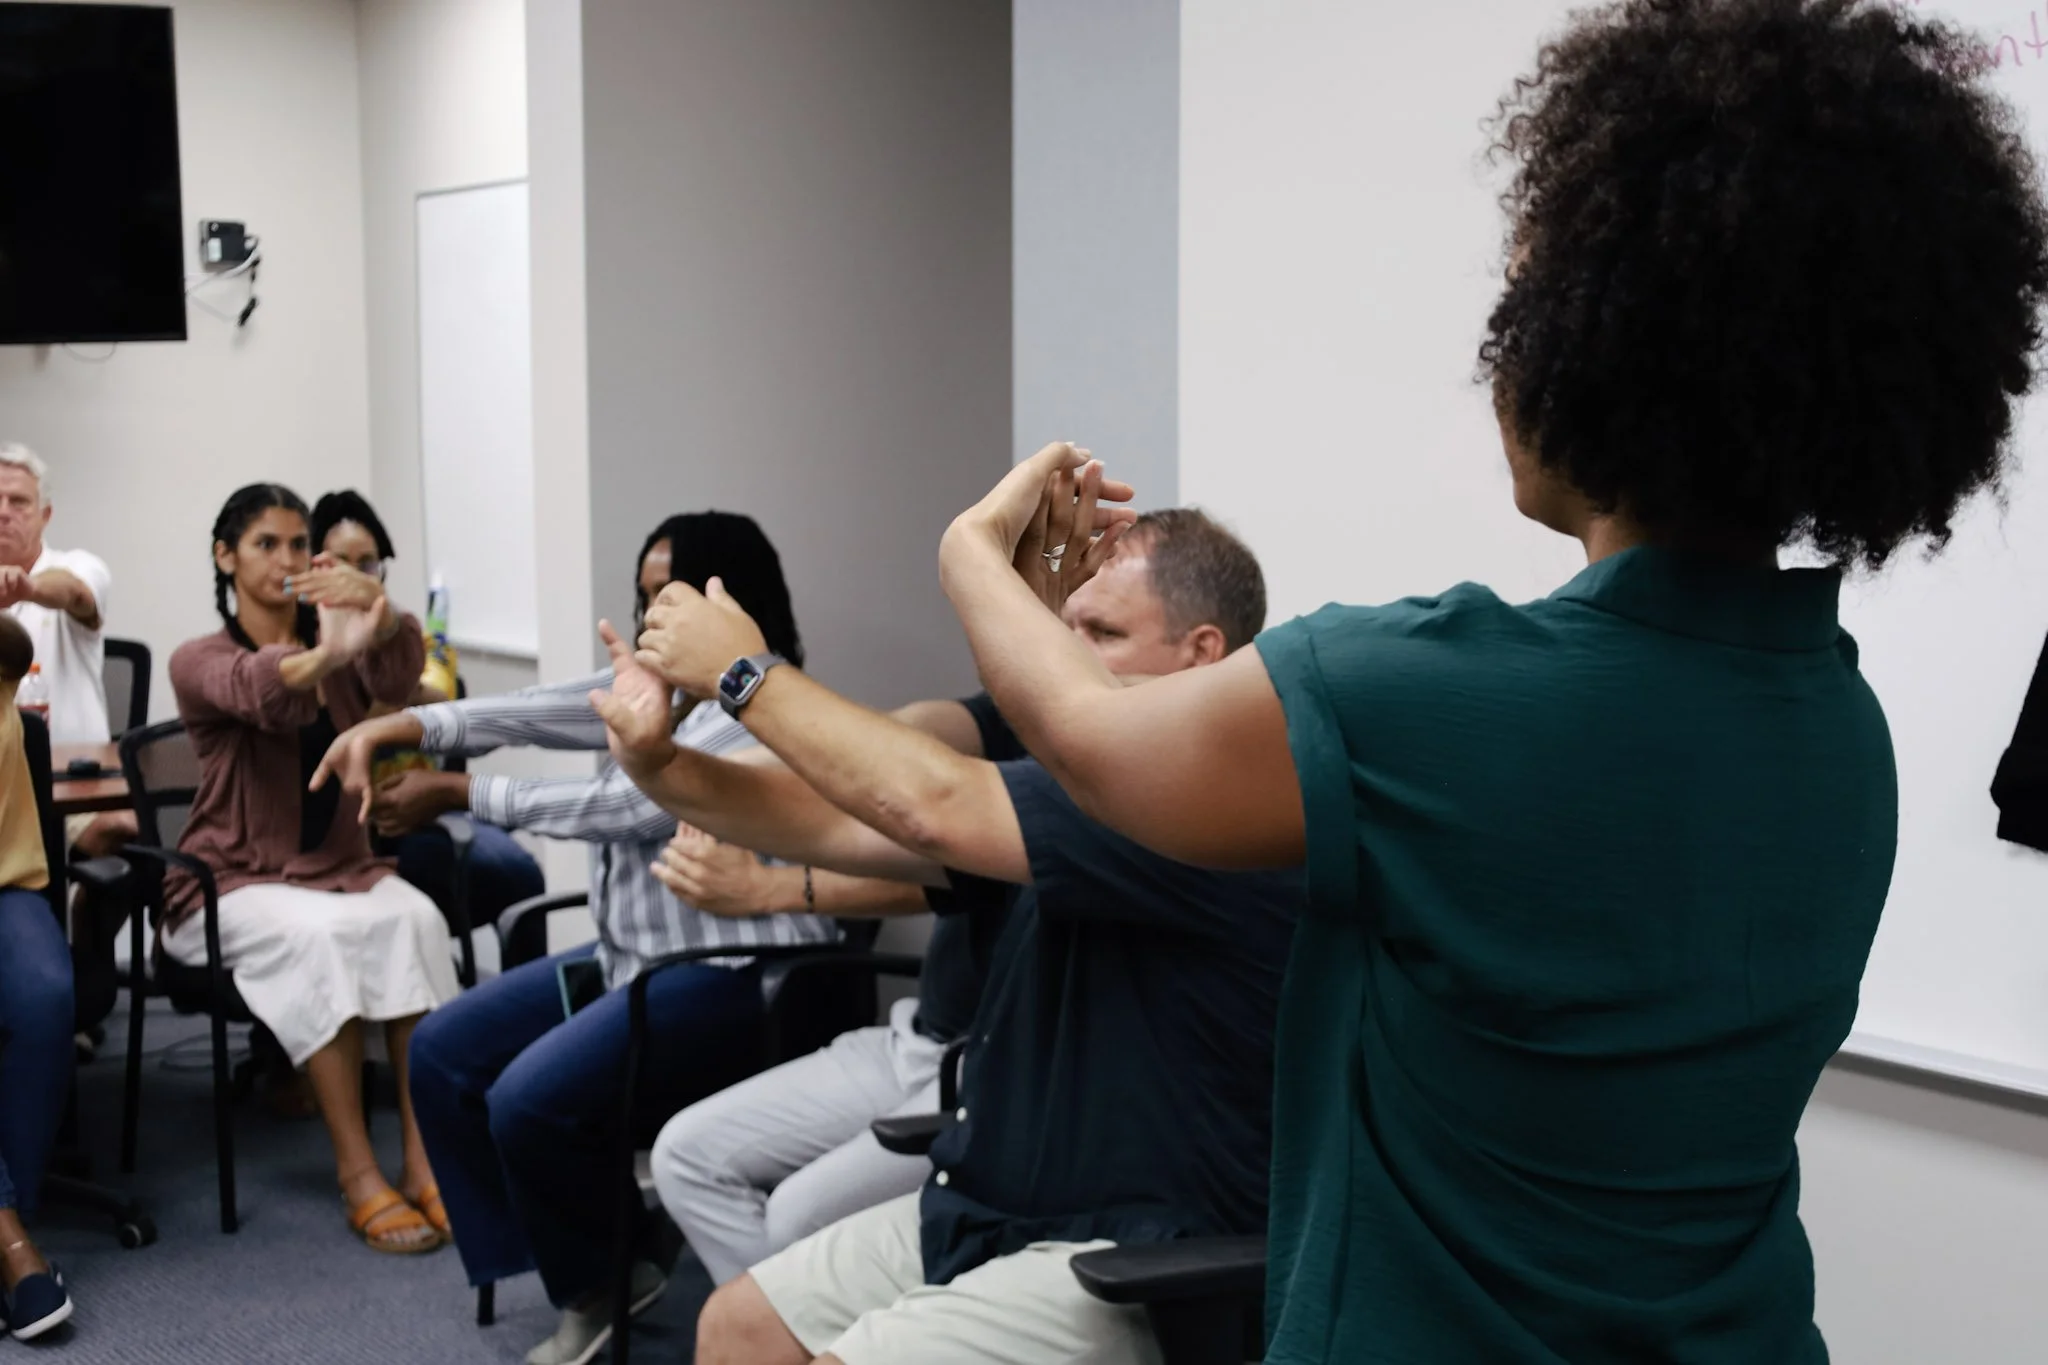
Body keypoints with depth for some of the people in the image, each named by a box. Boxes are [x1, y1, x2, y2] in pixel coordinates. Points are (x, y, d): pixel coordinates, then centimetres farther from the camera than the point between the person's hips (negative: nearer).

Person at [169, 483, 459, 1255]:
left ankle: (427, 1161, -30)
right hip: (234, 881, -3)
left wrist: (380, 612, -43)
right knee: (316, 934, -34)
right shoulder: (199, 662, -1)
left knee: (416, 919, -29)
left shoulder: (340, 646, 9)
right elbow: (257, 690, -28)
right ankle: (359, 1176, -32)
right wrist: (326, 656, -52)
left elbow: (397, 677, -17)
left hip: (341, 863, 3)